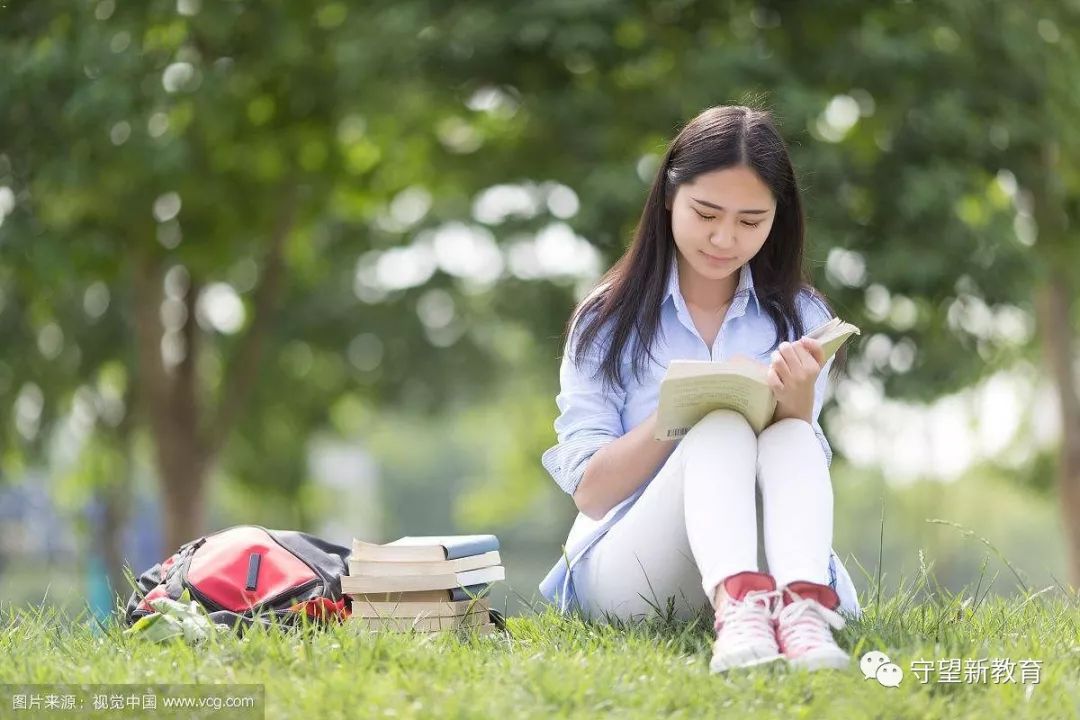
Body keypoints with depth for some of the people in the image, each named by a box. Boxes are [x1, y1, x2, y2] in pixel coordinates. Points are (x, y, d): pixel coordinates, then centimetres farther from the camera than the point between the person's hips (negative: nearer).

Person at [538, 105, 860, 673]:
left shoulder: (801, 319, 9)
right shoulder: (609, 320, 4)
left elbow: (796, 469, 1)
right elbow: (590, 491, -3)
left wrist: (797, 403, -21)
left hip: (763, 564, 2)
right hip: (622, 575, -2)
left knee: (791, 440, -27)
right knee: (723, 431, -29)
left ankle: (803, 609, -56)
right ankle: (738, 608, -58)